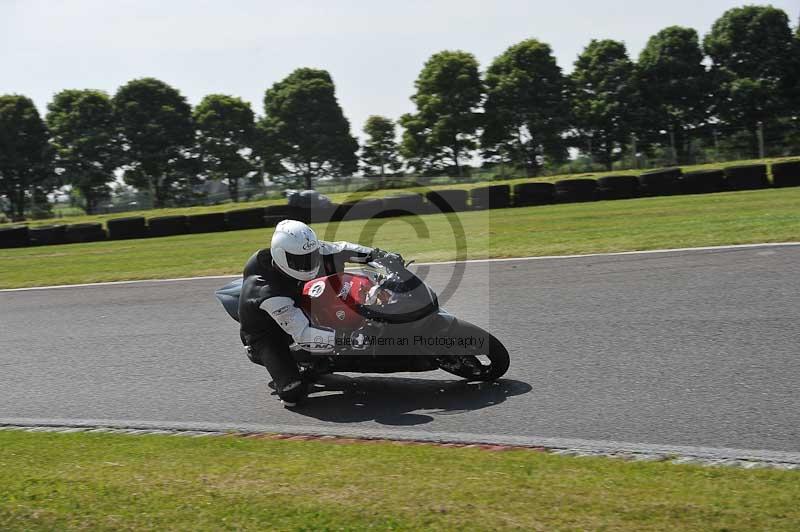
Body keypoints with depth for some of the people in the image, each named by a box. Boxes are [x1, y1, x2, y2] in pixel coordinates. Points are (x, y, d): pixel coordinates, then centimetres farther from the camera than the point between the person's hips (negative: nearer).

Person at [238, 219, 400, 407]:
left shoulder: (304, 252, -21)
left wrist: (378, 254, -15)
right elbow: (303, 335, -43)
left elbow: (340, 249, -6)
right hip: (264, 333, -6)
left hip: (294, 308, 6)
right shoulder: (268, 290, -40)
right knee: (293, 393, -24)